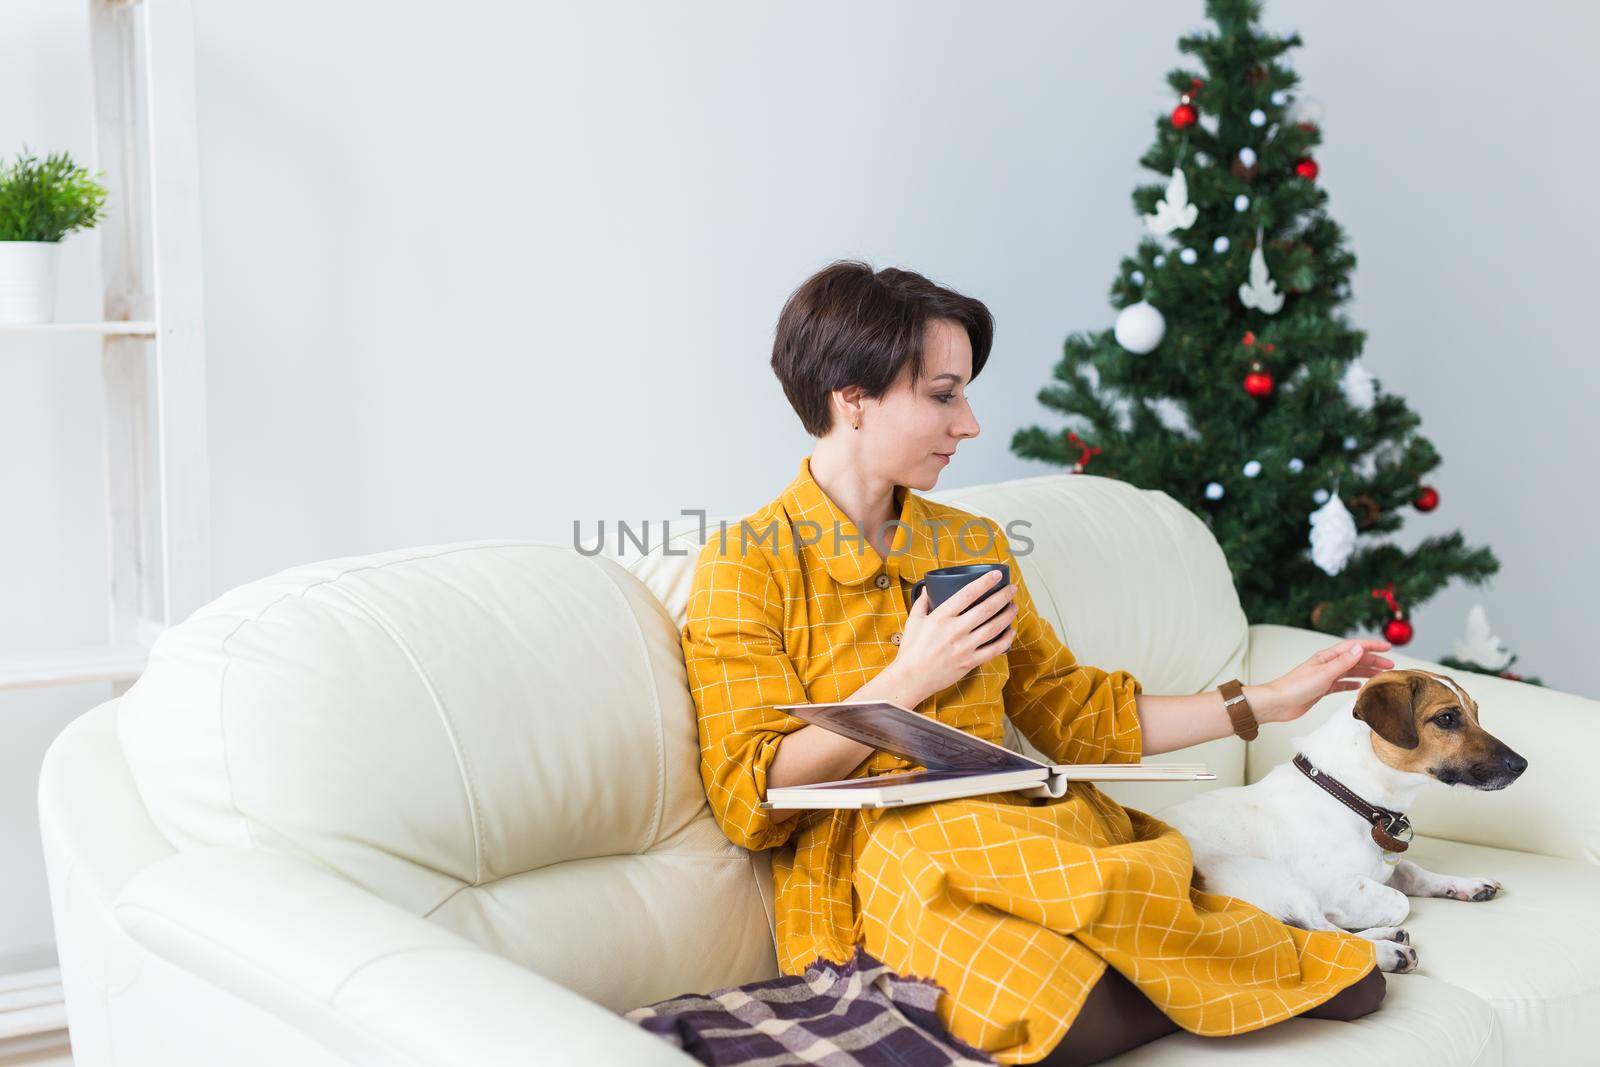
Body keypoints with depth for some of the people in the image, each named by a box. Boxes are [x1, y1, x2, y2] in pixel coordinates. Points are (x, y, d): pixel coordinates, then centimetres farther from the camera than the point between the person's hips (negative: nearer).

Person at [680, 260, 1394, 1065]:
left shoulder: (974, 545, 16)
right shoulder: (746, 566, -2)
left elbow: (1076, 716, 18)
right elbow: (749, 801, -7)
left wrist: (1273, 699, 16)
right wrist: (906, 681, -12)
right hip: (868, 868, -3)